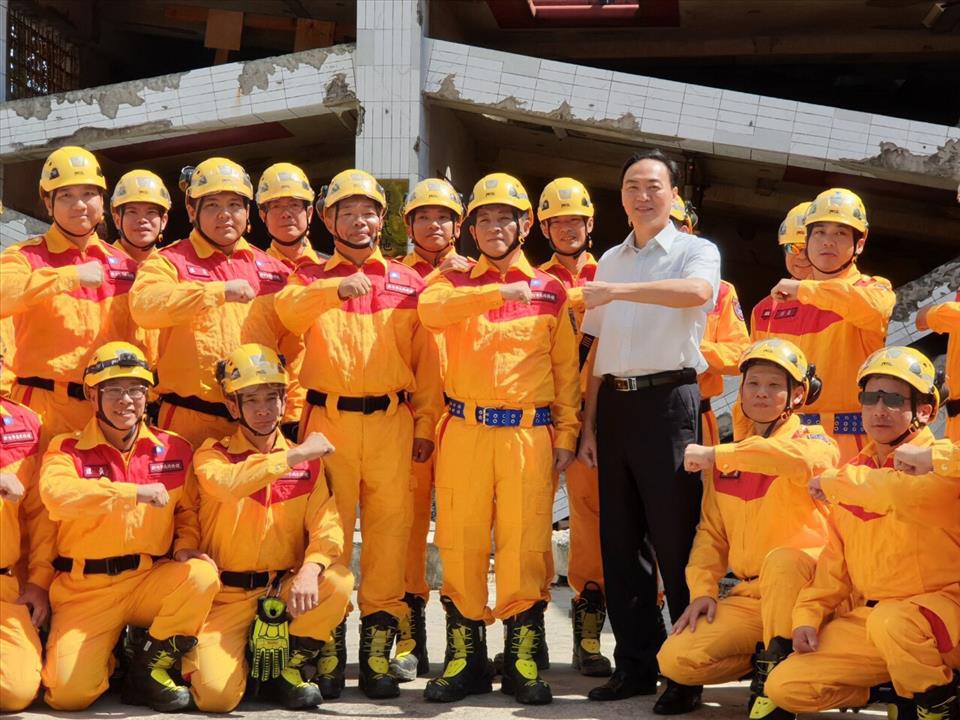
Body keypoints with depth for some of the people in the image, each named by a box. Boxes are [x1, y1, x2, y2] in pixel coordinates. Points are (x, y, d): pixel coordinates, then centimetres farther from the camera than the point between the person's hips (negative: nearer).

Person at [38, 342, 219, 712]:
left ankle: (151, 665, -7)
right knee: (69, 692, -19)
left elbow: (188, 509, 17)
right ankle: (106, 658, 19)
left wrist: (186, 544, -6)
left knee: (202, 574, -30)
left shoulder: (173, 449, 5)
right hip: (85, 588, -2)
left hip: (150, 581, 2)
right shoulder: (67, 449, -3)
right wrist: (136, 492, -26)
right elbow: (56, 494, -25)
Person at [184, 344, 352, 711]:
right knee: (216, 695, -24)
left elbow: (327, 525, -7)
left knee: (338, 581, -28)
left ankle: (287, 670, -4)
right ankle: (241, 659, 15)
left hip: (284, 591, 3)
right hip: (225, 596, -2)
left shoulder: (308, 460, 6)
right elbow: (226, 483, -25)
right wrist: (292, 456, -23)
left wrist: (310, 570, -27)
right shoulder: (213, 453, 0)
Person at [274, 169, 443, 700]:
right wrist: (336, 288, -30)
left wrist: (425, 423, 3)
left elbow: (425, 360, 10)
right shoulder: (311, 278, 11)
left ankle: (377, 650, 9)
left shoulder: (409, 283, 13)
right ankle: (327, 649, 9)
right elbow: (288, 311, -14)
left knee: (389, 528, 0)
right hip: (328, 420, -1)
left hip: (392, 423, 1)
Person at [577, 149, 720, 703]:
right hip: (615, 406, 6)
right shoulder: (611, 261, 17)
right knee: (620, 543, 8)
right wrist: (589, 424, 11)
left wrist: (619, 291, -29)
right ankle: (636, 666, 17)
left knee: (676, 542, -3)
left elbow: (696, 291, -24)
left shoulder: (696, 251, 1)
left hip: (668, 402, -5)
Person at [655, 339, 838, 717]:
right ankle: (759, 660, 10)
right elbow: (712, 532, 14)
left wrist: (717, 454, -25)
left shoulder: (811, 440, -3)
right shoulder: (725, 459, 14)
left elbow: (807, 460, -30)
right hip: (748, 595, 5)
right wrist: (703, 589, -3)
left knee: (782, 558, -38)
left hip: (802, 586, -4)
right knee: (676, 659, -15)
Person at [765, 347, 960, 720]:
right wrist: (808, 615, 1)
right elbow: (836, 560, 15)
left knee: (892, 622, -39)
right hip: (870, 617, 6)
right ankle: (886, 689, 16)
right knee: (785, 686, -6)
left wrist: (834, 482, -16)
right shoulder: (851, 475, 10)